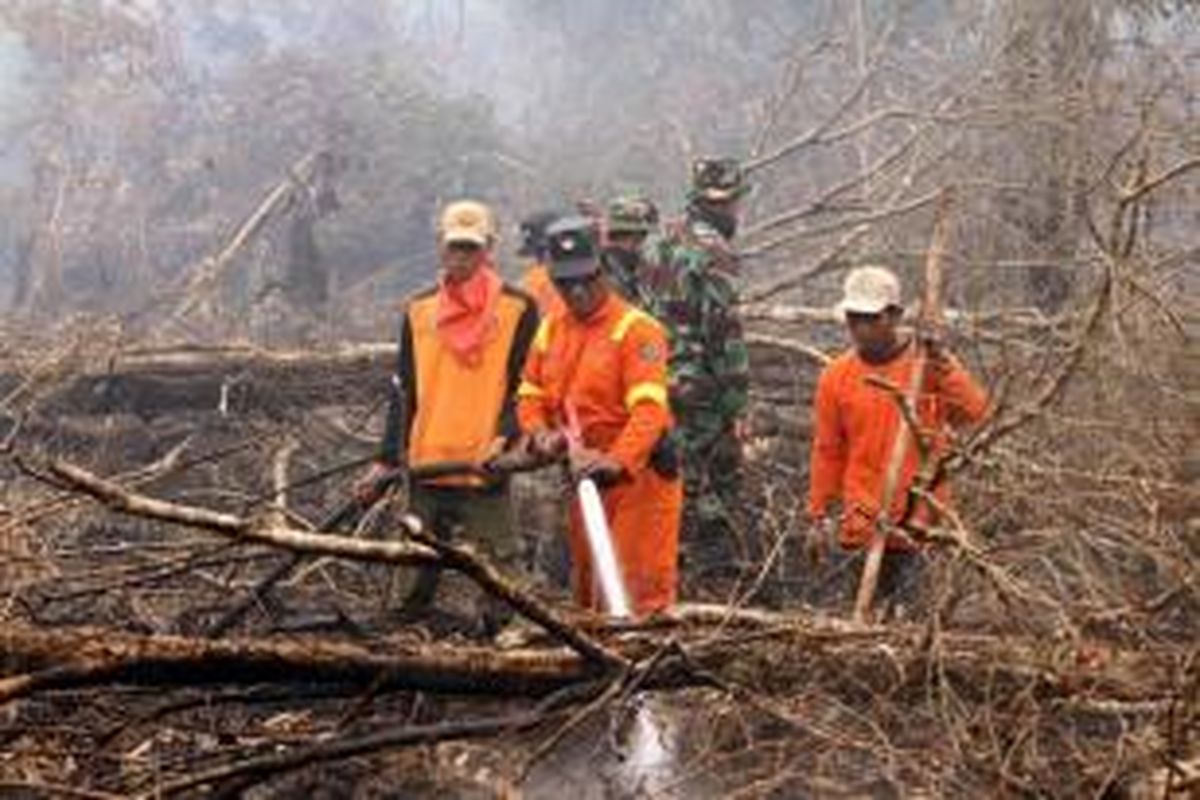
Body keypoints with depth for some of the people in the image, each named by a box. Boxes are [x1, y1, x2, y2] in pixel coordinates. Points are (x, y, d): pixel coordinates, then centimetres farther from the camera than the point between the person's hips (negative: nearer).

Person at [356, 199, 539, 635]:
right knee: (415, 576, 9)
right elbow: (403, 389, 14)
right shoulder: (418, 311, 12)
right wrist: (387, 460, 9)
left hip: (485, 469, -4)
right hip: (426, 468, 4)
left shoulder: (517, 309, 1)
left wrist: (505, 438, -17)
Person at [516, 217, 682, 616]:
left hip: (638, 475, -7)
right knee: (587, 588, 15)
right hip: (585, 477, 7)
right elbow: (530, 395, 14)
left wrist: (616, 461, -37)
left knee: (639, 588, -10)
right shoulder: (551, 329, 10)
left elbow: (649, 408, -24)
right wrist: (540, 432, -8)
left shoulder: (637, 329, -13)